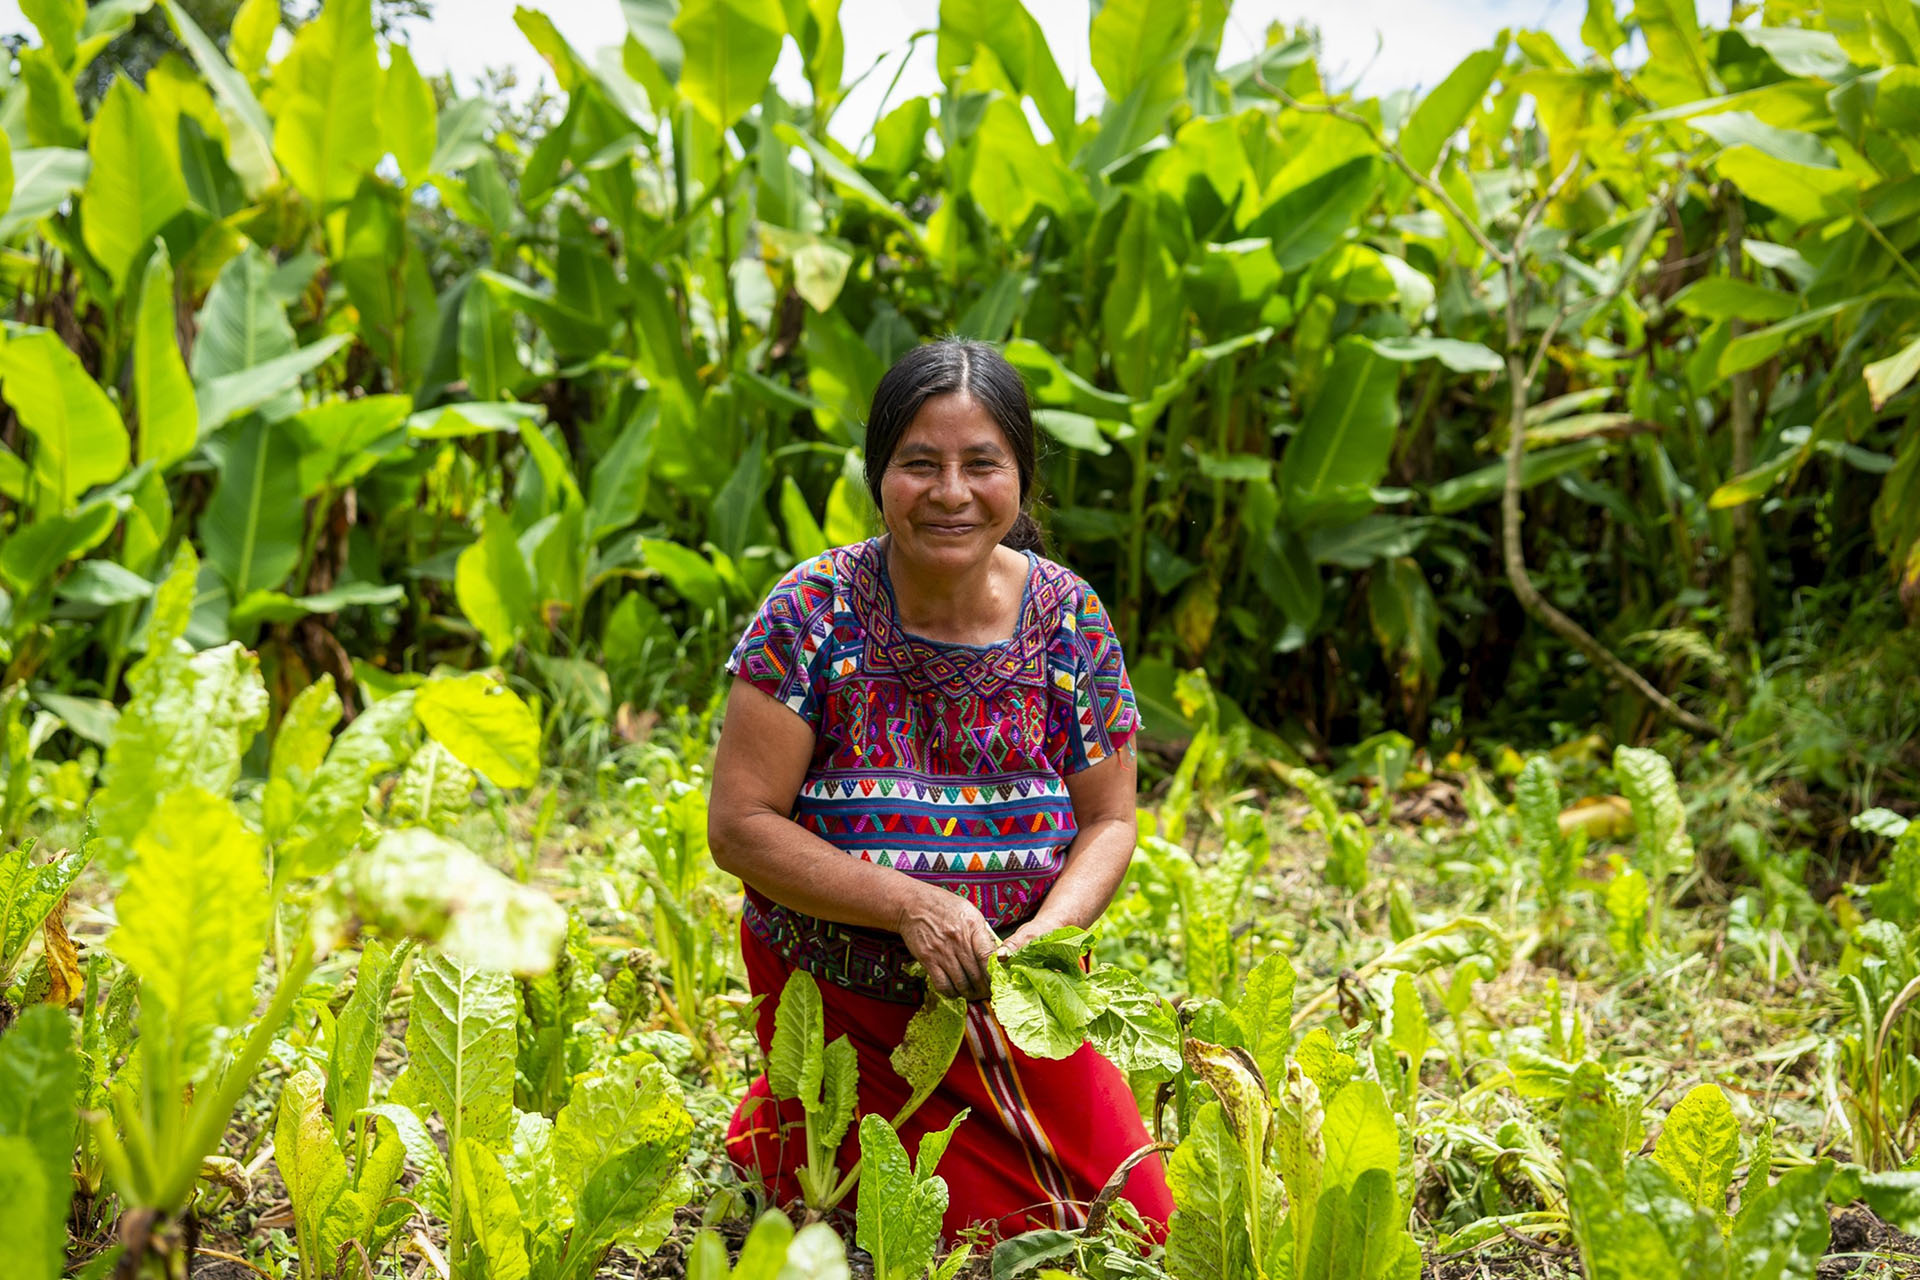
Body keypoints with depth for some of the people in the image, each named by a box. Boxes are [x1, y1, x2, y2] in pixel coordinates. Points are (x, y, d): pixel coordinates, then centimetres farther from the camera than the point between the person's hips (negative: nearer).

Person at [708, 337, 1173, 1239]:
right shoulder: (813, 614, -15)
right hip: (843, 1007, -3)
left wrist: (1048, 930, -20)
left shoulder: (1070, 621, -6)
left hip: (1014, 998, 4)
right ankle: (767, 1135, 26)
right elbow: (738, 827, -15)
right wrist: (911, 905, -25)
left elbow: (1109, 823, 1)